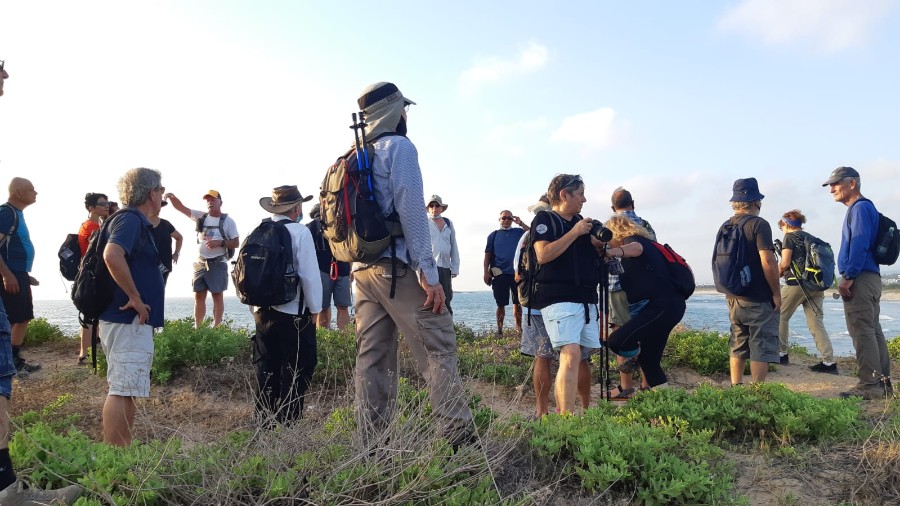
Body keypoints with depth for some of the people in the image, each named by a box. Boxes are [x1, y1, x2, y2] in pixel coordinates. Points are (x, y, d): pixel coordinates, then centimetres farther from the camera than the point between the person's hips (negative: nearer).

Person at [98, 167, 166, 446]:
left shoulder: (137, 221, 16)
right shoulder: (131, 219, -14)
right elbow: (112, 256, -32)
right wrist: (135, 298, -24)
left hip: (132, 320, 11)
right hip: (129, 320, -11)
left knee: (127, 391, 16)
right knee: (121, 391, -7)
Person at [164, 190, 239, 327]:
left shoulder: (228, 221, -1)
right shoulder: (201, 216, 9)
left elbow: (236, 243, -2)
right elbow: (181, 207, 3)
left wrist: (220, 243, -16)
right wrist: (172, 197, -17)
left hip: (217, 264, -4)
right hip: (200, 263, 4)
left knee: (218, 296, -2)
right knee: (199, 296, 5)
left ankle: (216, 328, 1)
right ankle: (197, 328, 10)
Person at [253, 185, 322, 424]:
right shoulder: (299, 232, -11)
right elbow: (310, 275, -14)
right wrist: (315, 309, -2)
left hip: (262, 312, 6)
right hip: (294, 314, -6)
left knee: (267, 371, 13)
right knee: (296, 371, 4)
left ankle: (265, 420, 20)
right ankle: (287, 422, 4)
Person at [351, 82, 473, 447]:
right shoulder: (399, 146, -4)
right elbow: (410, 209, -13)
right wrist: (429, 271, -15)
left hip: (363, 270, 8)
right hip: (397, 266, -8)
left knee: (372, 359, 7)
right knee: (438, 350, -7)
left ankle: (370, 447, 10)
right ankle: (462, 439, -9)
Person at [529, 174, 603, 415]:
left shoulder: (580, 222, 20)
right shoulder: (544, 219, -1)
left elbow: (592, 256, 26)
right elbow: (543, 255, -17)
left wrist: (598, 244, 4)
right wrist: (575, 232, -13)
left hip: (586, 299, 8)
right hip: (558, 298, -8)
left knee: (583, 358, 8)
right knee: (571, 356, -20)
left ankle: (561, 411, 18)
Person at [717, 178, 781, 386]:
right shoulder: (758, 224, -11)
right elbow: (768, 261, -19)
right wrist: (777, 293, -11)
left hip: (733, 298, 7)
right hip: (758, 299, -7)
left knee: (737, 346, 14)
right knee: (762, 348, -1)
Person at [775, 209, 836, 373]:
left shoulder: (790, 237, -1)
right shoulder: (811, 238, 21)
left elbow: (785, 263, -11)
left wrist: (777, 273, 9)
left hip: (796, 283, -6)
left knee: (781, 317, 9)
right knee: (816, 323, 3)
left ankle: (782, 353, 12)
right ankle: (829, 362, -4)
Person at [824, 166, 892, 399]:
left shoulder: (860, 208, -10)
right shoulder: (862, 208, 21)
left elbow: (859, 245, -19)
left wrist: (848, 277, -20)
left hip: (860, 279, -10)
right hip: (870, 278, 10)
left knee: (862, 332, -9)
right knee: (873, 331, 12)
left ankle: (870, 385, -7)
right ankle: (883, 383, 17)